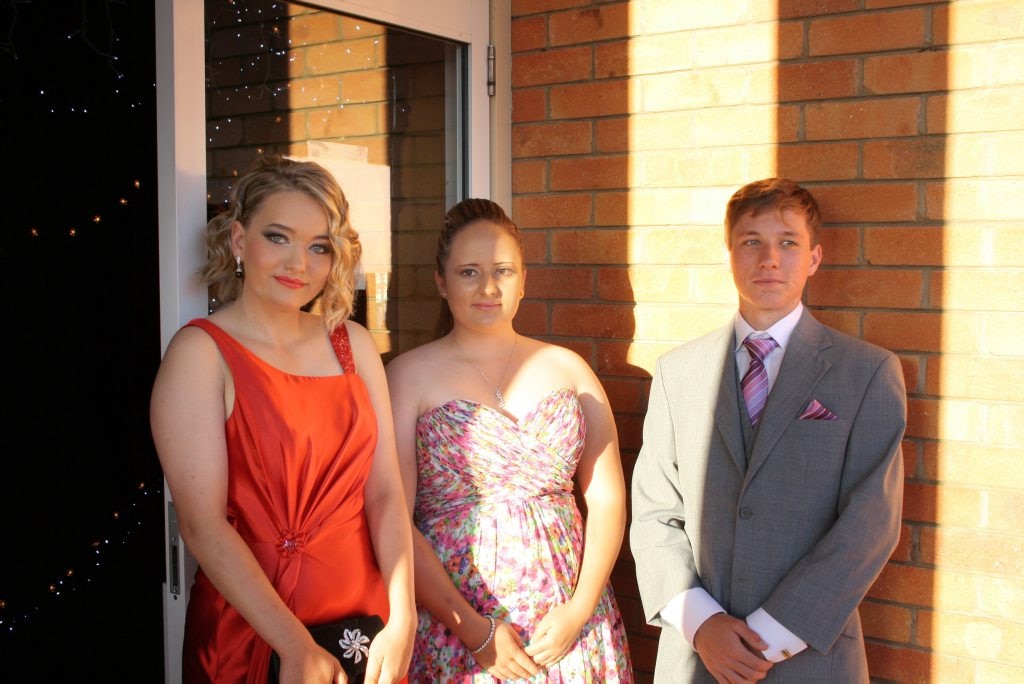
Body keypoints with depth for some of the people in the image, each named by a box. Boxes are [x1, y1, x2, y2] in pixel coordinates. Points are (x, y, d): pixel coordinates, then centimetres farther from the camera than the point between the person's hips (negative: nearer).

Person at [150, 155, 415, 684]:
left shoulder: (354, 344, 2)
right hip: (249, 633, -4)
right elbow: (202, 525, -17)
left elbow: (385, 492, -2)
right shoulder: (201, 352, -11)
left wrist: (402, 620, -12)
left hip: (364, 626, 4)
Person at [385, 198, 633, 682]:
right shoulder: (408, 376, -5)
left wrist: (580, 610, -8)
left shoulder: (569, 369, 4)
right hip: (454, 635, -2)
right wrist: (473, 630, -13)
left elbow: (608, 498, 3)